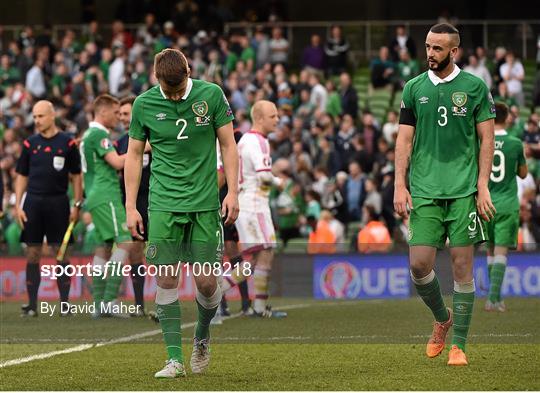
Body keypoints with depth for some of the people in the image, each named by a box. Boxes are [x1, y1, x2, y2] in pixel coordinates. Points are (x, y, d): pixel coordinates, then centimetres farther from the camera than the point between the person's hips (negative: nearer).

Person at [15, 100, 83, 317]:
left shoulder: (67, 143, 2)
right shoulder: (30, 143, 8)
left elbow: (76, 176, 4)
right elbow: (22, 176, 11)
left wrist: (77, 205, -2)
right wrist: (17, 205, 3)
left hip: (58, 202, -2)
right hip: (33, 202, 2)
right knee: (32, 254, 2)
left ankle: (65, 304, 6)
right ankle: (32, 305, 6)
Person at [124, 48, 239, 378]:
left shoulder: (211, 95, -2)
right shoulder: (144, 104, -1)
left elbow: (228, 144, 5)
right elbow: (134, 155, 7)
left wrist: (233, 192, -2)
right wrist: (131, 207, 3)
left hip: (205, 203, 0)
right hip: (164, 204, 0)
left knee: (207, 281, -3)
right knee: (166, 279, -7)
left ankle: (203, 336, 26)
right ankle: (175, 359, -2)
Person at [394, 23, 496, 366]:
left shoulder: (475, 87, 2)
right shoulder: (414, 88, 8)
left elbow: (487, 139, 3)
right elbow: (405, 139, 9)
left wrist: (482, 186, -5)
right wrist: (400, 186, 0)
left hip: (463, 191, -2)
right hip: (424, 191, 2)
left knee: (462, 266, -2)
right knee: (419, 264, -5)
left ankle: (459, 345, 6)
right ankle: (442, 318, 23)